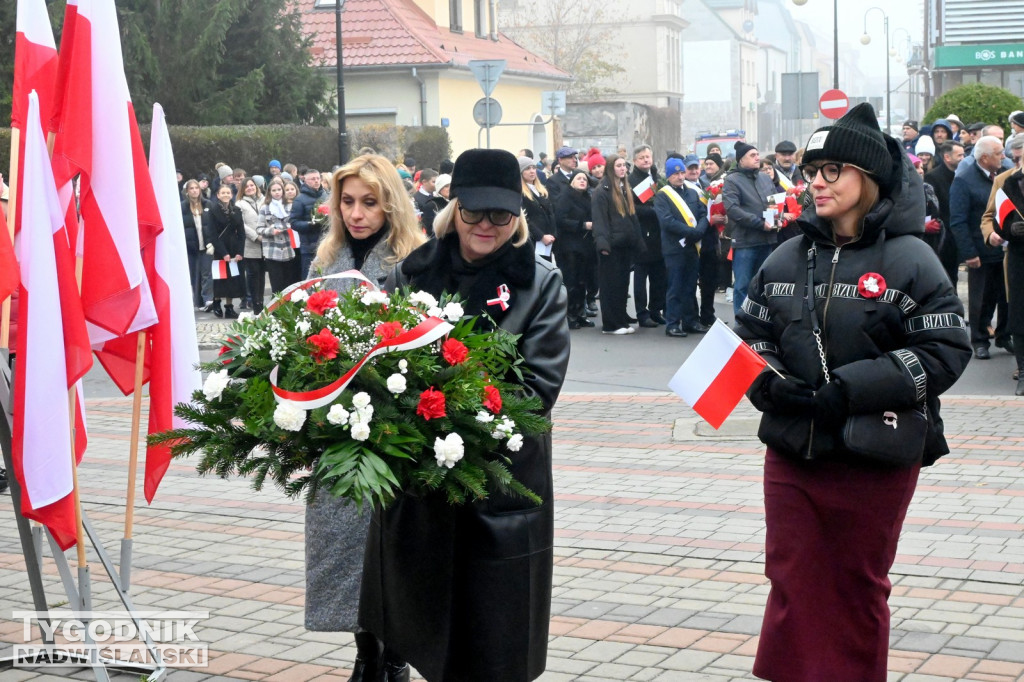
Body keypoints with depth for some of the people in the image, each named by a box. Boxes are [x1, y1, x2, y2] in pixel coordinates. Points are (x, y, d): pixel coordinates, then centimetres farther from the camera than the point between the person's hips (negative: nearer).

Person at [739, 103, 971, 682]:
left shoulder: (908, 258, -9)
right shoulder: (788, 258, 6)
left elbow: (946, 348, -14)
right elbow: (752, 334, 12)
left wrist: (852, 389, -21)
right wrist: (770, 381, -10)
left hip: (875, 459, -4)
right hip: (792, 453, 4)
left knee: (859, 588, 11)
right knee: (793, 584, 9)